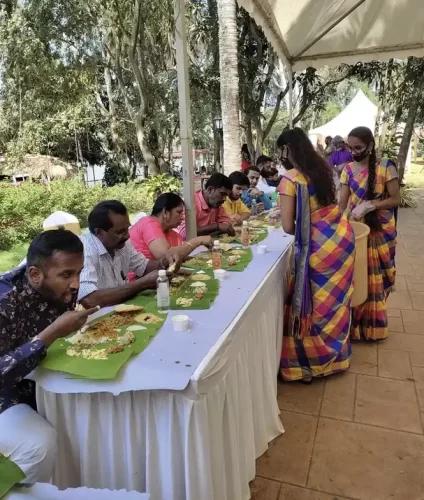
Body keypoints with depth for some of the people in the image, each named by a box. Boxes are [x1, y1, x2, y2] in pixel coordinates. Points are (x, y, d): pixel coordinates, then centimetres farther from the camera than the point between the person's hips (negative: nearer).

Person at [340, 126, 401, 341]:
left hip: (380, 232, -3)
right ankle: (355, 324, 26)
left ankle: (372, 326, 29)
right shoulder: (349, 170, -1)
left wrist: (369, 205, -23)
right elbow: (342, 202, -6)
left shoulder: (386, 167, -11)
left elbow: (396, 199, -10)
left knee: (375, 280, 10)